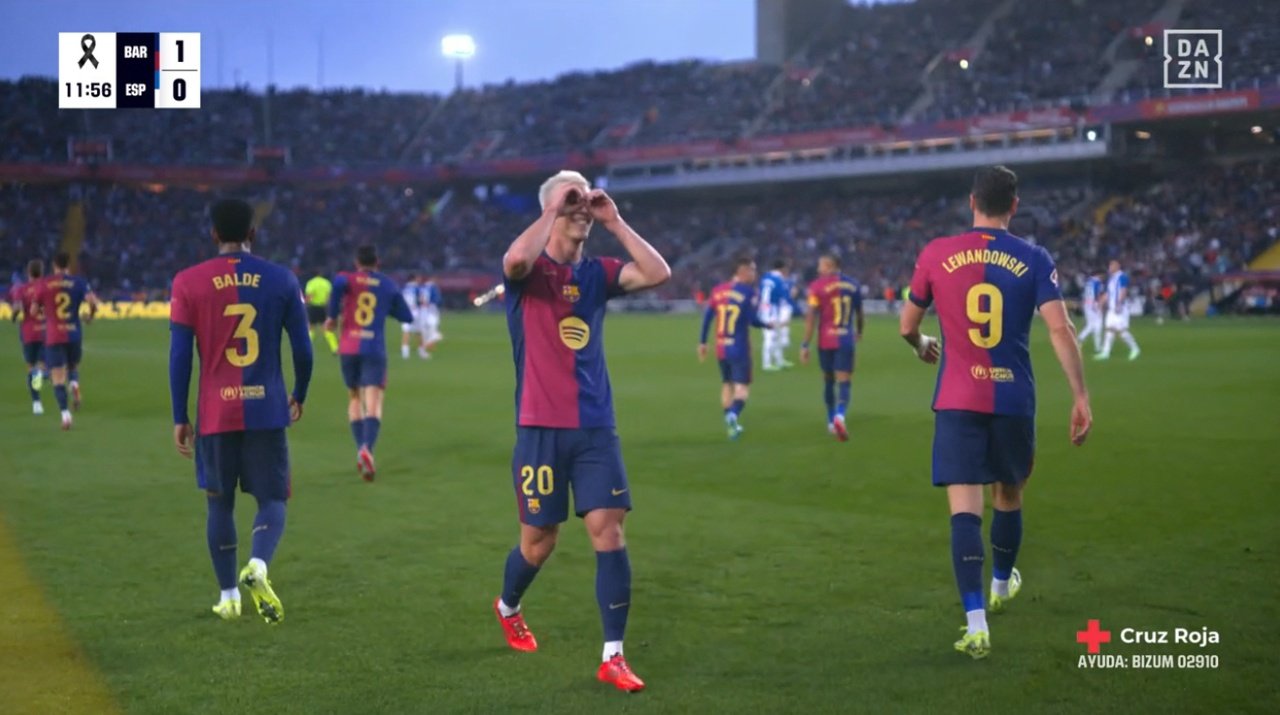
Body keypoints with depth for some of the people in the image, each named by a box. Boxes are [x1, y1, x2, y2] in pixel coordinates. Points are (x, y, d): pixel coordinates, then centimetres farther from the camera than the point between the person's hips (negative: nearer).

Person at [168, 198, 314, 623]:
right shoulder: (281, 280, 0)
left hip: (215, 414, 0)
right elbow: (302, 349, 2)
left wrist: (179, 419, 4)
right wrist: (299, 396, 19)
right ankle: (258, 567, -21)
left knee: (220, 503, 14)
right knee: (272, 499, 7)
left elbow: (179, 356, -3)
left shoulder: (188, 283, -2)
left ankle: (228, 597, 16)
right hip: (266, 411, 0)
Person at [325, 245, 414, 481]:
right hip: (375, 349, -1)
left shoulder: (349, 279, 4)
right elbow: (407, 317, 14)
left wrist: (332, 316, -10)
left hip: (348, 349, 1)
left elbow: (339, 283, -22)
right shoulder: (388, 285, 9)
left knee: (354, 399, 20)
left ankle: (360, 449, 12)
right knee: (374, 404, -10)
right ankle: (367, 448, -34)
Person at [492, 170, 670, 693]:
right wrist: (554, 209, -20)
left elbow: (658, 274, -5)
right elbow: (515, 260, -30)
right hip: (541, 429, -3)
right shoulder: (529, 273, -4)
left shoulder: (596, 273, 9)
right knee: (539, 540, 7)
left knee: (608, 532, -6)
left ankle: (613, 657, -2)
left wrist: (615, 222, -6)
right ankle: (508, 608, 39)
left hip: (596, 427, 3)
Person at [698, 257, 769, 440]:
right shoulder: (748, 291, -9)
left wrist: (702, 342, 11)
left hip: (721, 348, 5)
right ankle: (733, 415, -30)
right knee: (742, 386, -4)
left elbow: (707, 317, 5)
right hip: (739, 348, -5)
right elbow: (752, 320, -14)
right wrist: (768, 326, 5)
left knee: (727, 384, 18)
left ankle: (731, 423, 21)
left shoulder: (718, 290, 7)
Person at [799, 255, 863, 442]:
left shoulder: (818, 286, -6)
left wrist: (805, 345, -8)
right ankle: (840, 415, -28)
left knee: (828, 380, 15)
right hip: (846, 340, 1)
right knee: (844, 382, -3)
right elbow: (859, 314, 18)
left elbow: (811, 317, -11)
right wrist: (859, 332, 37)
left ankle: (831, 421, 25)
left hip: (826, 340, -1)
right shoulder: (853, 285, 6)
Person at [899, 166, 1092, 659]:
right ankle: (1001, 586, 45)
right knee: (1009, 496, 22)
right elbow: (1061, 329, -11)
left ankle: (976, 624, -16)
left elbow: (907, 326, 10)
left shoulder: (937, 254, 1)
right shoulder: (1034, 260, -1)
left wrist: (922, 347, 33)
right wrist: (1081, 397, -7)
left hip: (956, 401, -1)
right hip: (1014, 400, 1)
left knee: (964, 506, -5)